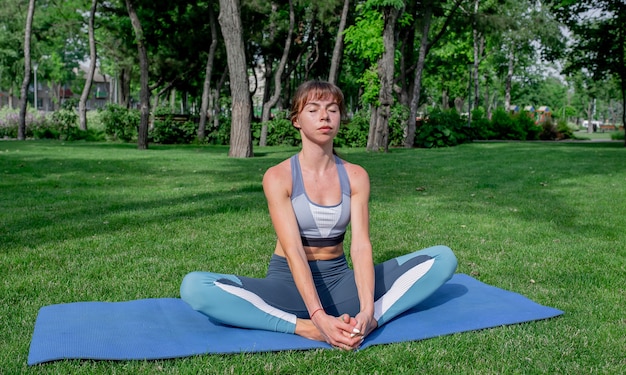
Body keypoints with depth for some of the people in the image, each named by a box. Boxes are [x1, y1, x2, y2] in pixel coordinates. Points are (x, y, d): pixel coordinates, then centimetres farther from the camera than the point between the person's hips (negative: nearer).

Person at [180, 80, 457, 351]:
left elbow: (361, 245, -13)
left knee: (443, 257, -12)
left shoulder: (356, 176, -1)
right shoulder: (278, 177, -10)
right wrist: (318, 317, -34)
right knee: (194, 287, -30)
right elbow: (293, 250, -21)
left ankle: (372, 321, -30)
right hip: (289, 282, -2)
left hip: (339, 279, 3)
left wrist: (367, 311, -30)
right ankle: (306, 328, -32)